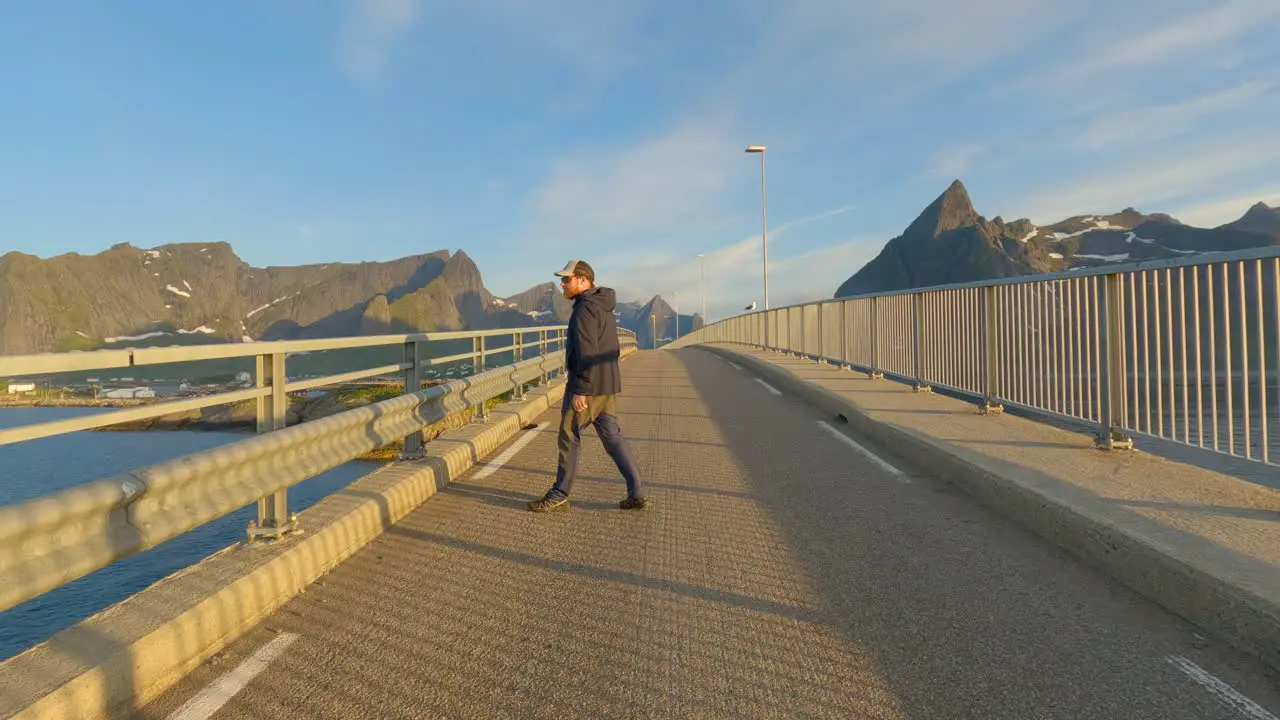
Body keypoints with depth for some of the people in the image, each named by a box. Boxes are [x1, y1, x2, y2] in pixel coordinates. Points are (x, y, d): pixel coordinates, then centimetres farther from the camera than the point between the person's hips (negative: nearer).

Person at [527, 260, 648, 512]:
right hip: (607, 386, 9)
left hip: (586, 387, -9)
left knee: (569, 439, 5)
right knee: (613, 438, 10)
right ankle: (636, 494, 8)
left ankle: (559, 495, 18)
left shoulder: (584, 309, -16)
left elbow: (586, 353, -23)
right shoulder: (604, 308, 15)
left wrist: (579, 390, -21)